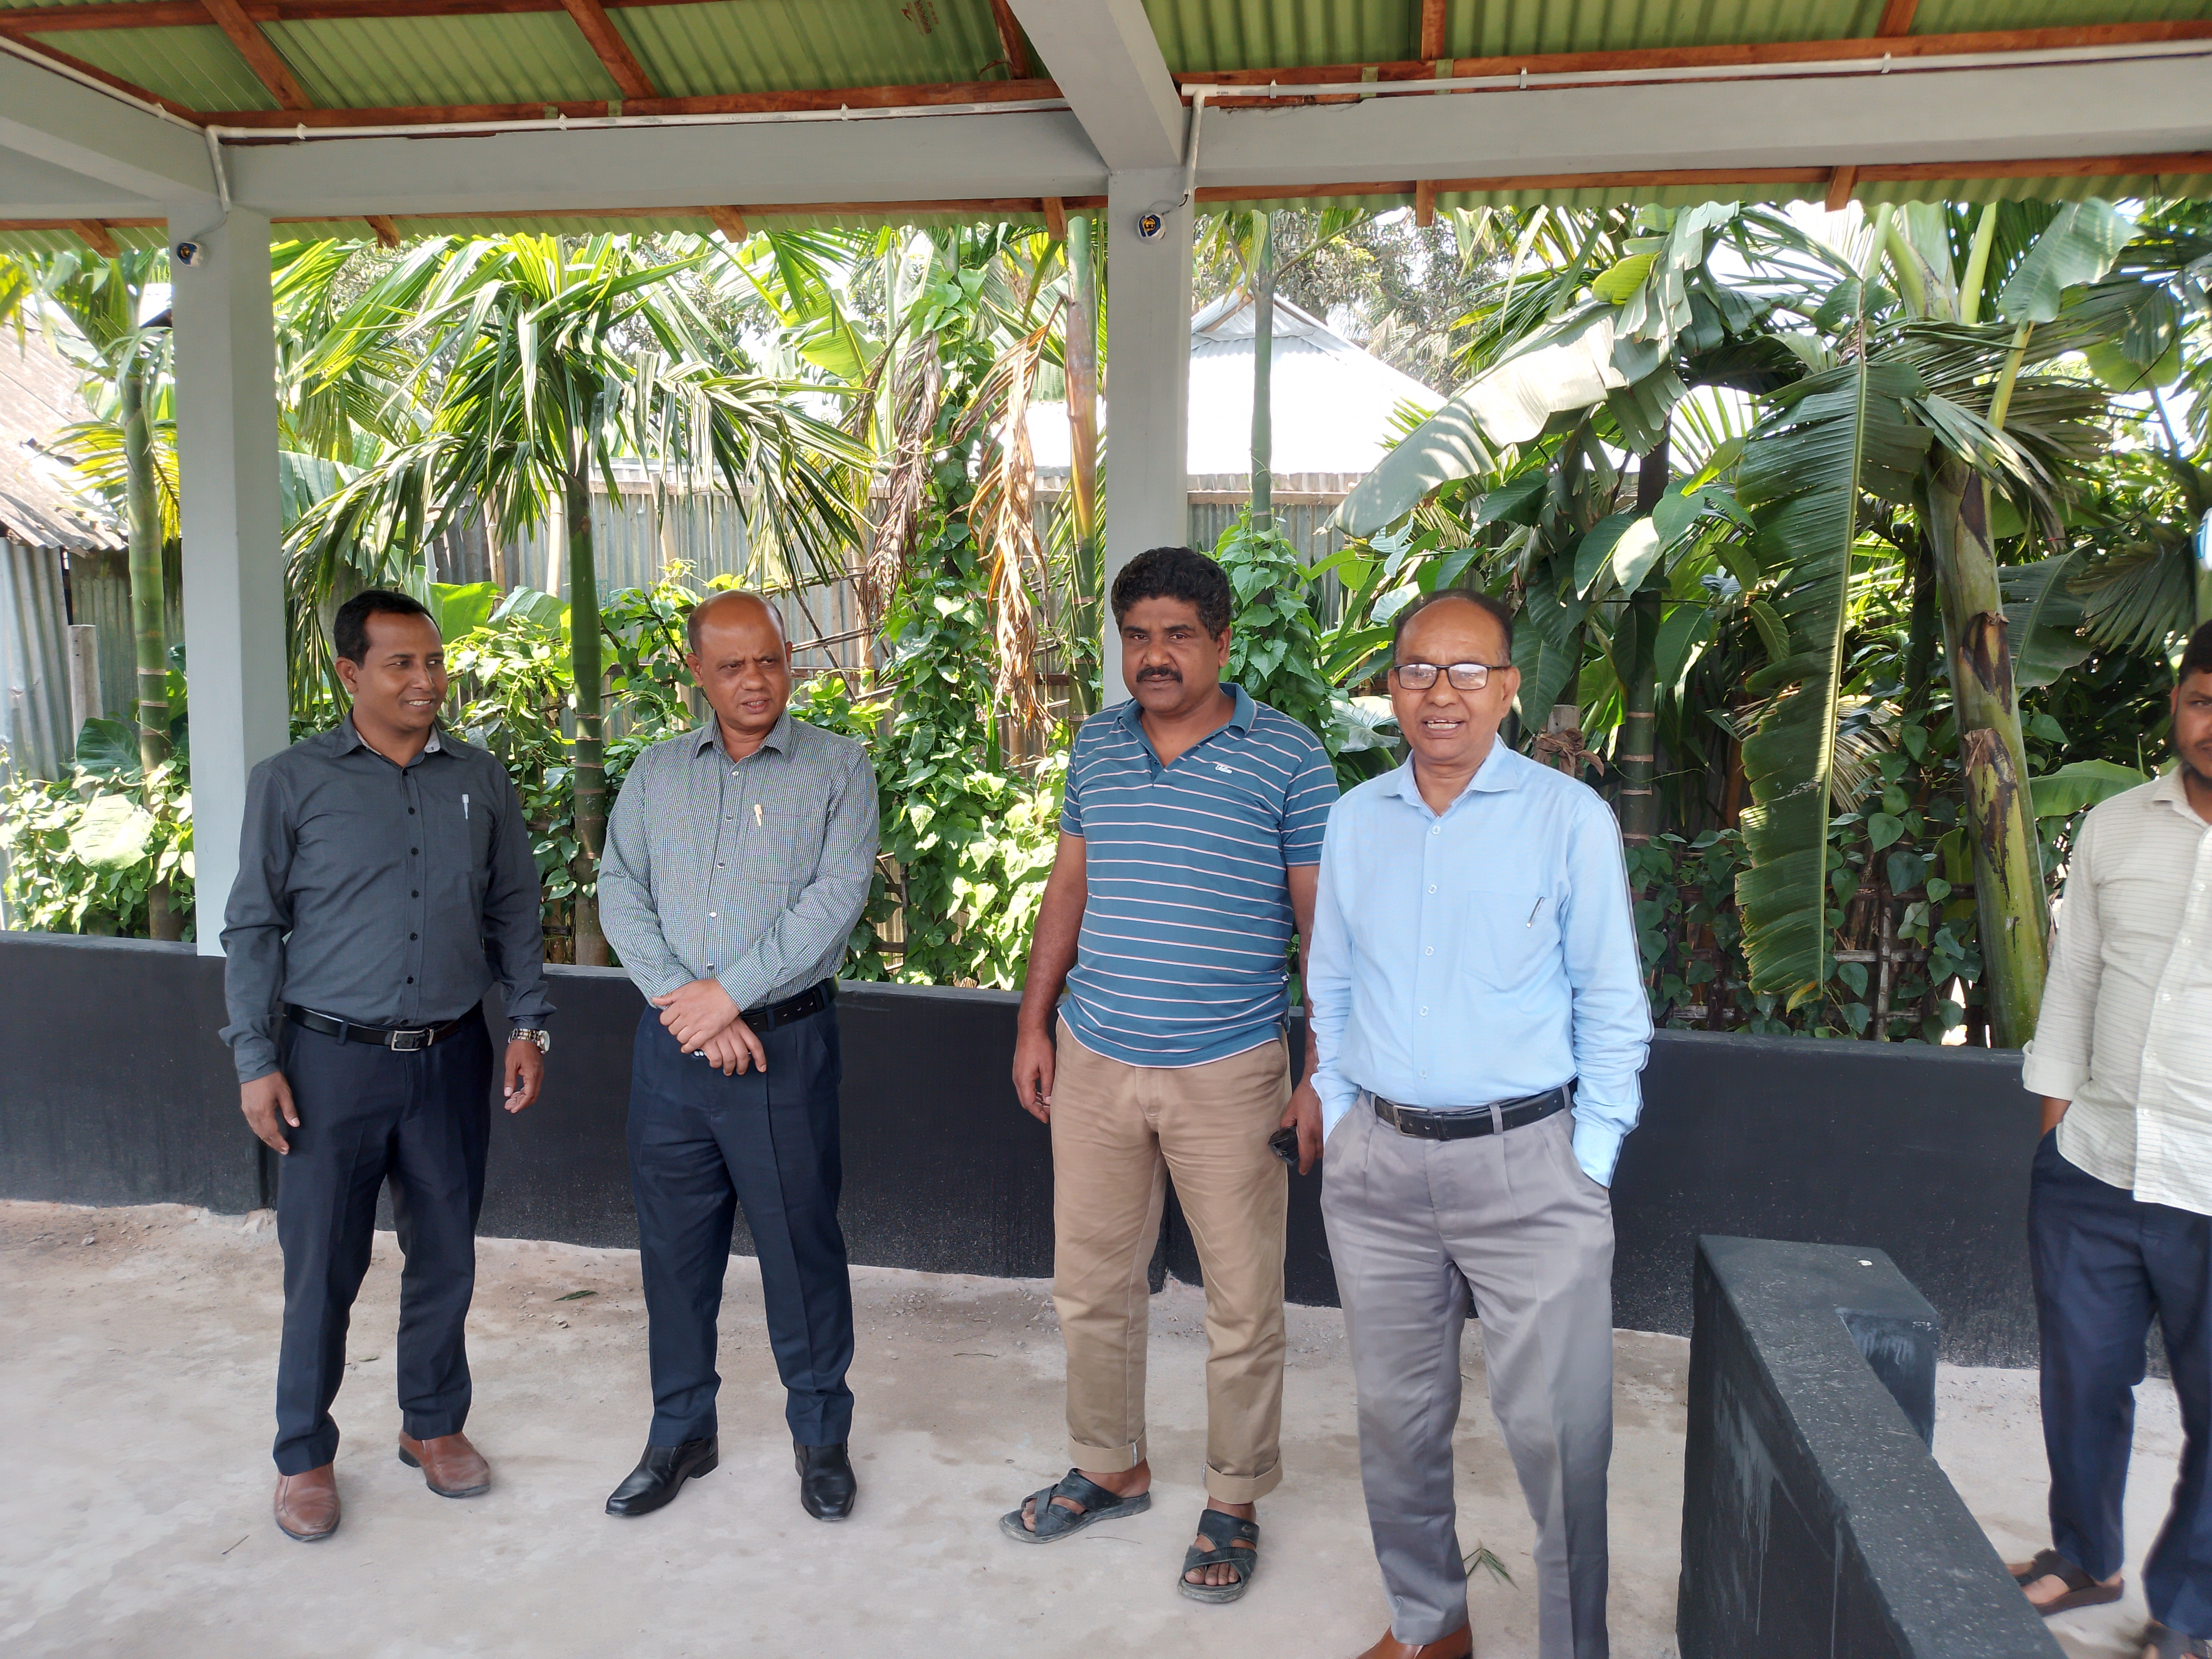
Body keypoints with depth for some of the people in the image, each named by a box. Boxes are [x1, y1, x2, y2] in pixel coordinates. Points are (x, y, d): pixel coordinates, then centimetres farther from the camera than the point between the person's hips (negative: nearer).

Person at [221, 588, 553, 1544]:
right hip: (333, 1060, -2)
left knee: (445, 1257, 12)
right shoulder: (290, 783, -2)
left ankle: (433, 1425, 32)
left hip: (451, 1059, 3)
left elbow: (515, 911, 10)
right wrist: (255, 1060, -6)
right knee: (321, 1268, 5)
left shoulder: (480, 781, 6)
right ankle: (304, 1456, 24)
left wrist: (529, 1024, 3)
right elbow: (253, 926, -1)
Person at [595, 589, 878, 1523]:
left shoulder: (837, 768, -2)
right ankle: (680, 1434, 30)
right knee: (674, 1247, 13)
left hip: (785, 1043, -3)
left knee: (801, 1246, 6)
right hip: (671, 1045, 4)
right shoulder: (657, 773, 10)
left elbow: (836, 897, -12)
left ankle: (821, 1435, 24)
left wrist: (728, 993, -14)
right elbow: (620, 893, 2)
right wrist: (684, 1000, -12)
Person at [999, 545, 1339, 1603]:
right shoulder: (1096, 746, 7)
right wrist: (1034, 1023, 10)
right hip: (1094, 1061, 4)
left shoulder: (1287, 758, -7)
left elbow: (1323, 922, -5)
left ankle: (1234, 1503, 28)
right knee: (1090, 1286, 16)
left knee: (1242, 1306, 7)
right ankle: (1110, 1468, 37)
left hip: (1229, 1073, -4)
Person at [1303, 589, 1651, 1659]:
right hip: (1374, 1168, 4)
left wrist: (1591, 1160, -6)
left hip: (1527, 1165, -4)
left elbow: (1612, 1004, -2)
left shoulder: (1570, 818, -5)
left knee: (1558, 1434, 1)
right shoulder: (1355, 820, 7)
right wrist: (1337, 1115, 9)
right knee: (1395, 1419, 16)